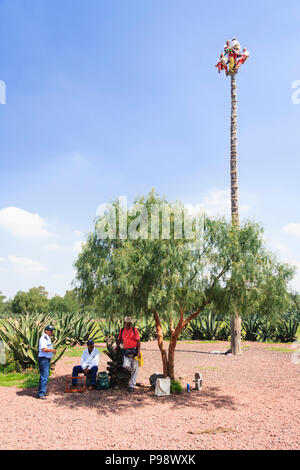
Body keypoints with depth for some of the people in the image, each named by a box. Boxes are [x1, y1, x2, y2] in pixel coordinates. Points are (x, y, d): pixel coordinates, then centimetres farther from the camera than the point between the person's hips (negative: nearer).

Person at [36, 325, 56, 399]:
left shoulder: (48, 338, 17)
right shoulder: (43, 338, -16)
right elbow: (43, 349, -27)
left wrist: (52, 351, 14)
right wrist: (52, 350, -21)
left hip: (47, 359, 11)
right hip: (43, 359, -11)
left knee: (45, 376, 16)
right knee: (44, 376, -12)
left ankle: (41, 392, 25)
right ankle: (41, 394, -9)